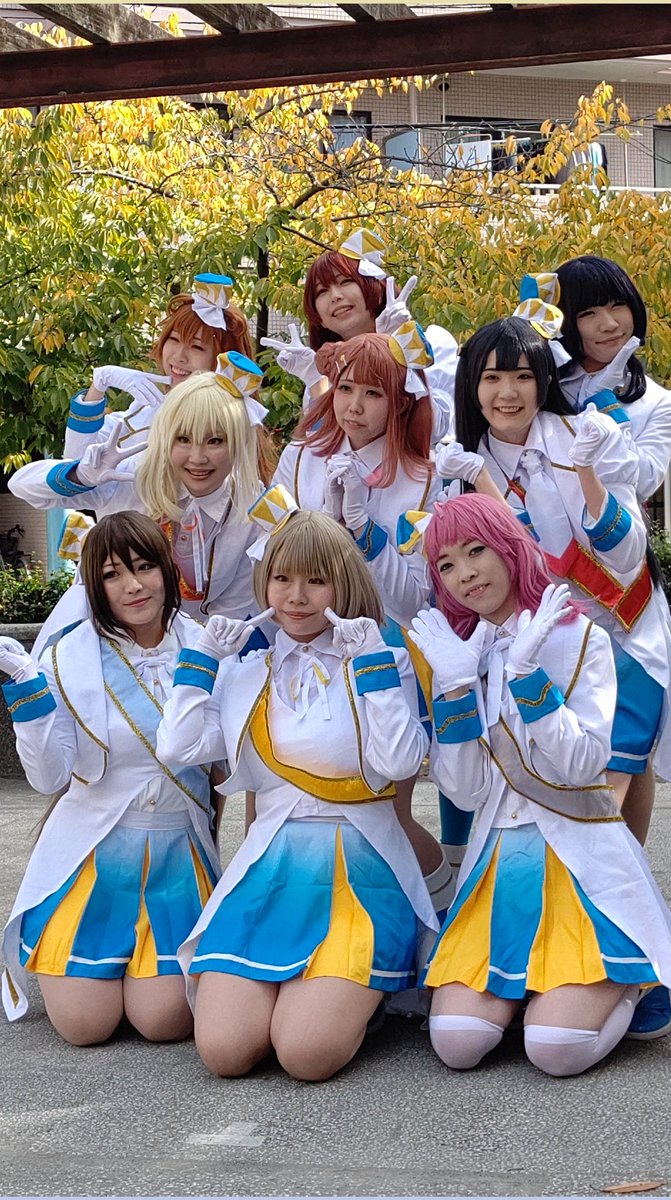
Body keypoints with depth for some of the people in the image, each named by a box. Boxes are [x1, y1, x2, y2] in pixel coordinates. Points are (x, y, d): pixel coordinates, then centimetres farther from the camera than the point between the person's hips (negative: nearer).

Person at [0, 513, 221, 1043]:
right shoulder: (73, 659, -7)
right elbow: (50, 777, -9)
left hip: (179, 858, 1)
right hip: (96, 857, -1)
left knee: (164, 1020, -10)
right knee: (85, 1025, -5)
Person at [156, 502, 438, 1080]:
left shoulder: (381, 662, 5)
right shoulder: (246, 671, 15)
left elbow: (397, 761, -10)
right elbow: (179, 746, 3)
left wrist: (372, 662, -10)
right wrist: (203, 656, 7)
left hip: (360, 872, -3)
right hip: (269, 873, 3)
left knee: (307, 1052, -22)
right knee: (224, 1050, -15)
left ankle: (353, 989, 11)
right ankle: (286, 984, 16)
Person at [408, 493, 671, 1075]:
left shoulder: (579, 635, -3)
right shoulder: (455, 651, 8)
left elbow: (583, 765, -15)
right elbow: (467, 791, -2)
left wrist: (526, 671, -21)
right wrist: (455, 686, -12)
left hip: (582, 857, -4)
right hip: (499, 858, 4)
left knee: (557, 1049, -19)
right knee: (456, 1044, -13)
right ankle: (524, 977, 17)